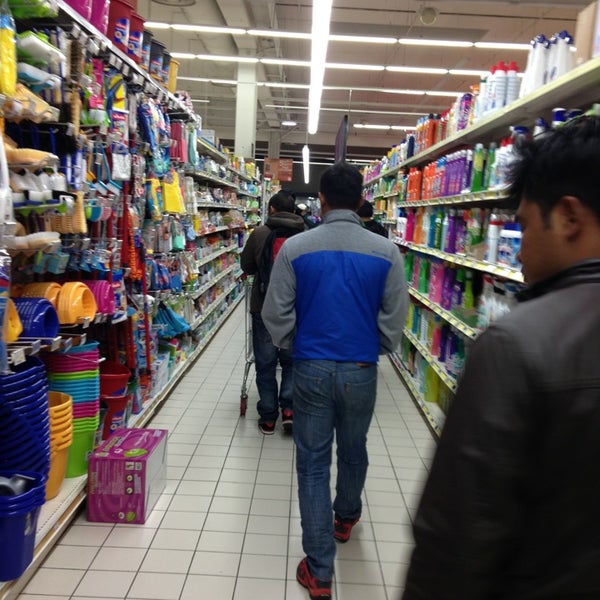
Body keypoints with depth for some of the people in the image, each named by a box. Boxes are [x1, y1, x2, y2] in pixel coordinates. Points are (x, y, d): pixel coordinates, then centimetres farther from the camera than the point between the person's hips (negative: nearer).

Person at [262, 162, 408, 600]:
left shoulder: (295, 248, -9)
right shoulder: (386, 252, -8)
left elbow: (277, 315, -5)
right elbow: (394, 320, -2)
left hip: (311, 369, -1)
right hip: (361, 370, 2)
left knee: (313, 463, 9)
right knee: (354, 450, 24)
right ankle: (346, 517, 51)